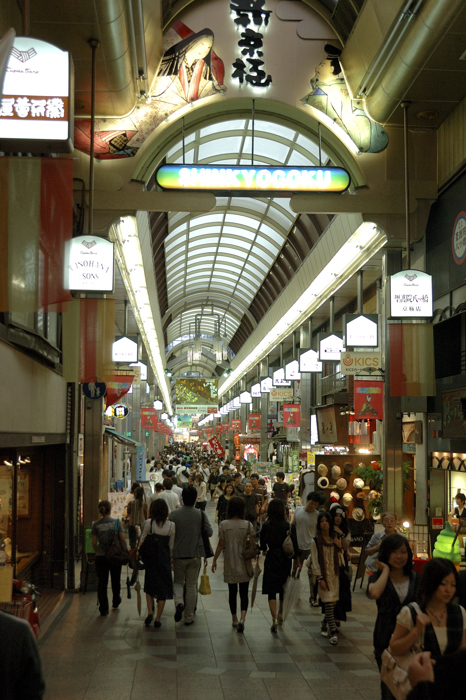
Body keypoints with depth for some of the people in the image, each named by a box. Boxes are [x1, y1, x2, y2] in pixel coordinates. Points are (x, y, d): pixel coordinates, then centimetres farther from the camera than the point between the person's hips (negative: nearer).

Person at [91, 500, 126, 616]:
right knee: (115, 580, 20)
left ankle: (103, 608, 3)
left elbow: (94, 543, -2)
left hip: (100, 557, 0)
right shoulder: (116, 522, -5)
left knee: (102, 583, 5)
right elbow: (122, 539, -7)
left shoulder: (96, 524, -3)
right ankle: (116, 601, 40)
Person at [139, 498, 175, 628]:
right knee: (163, 588, 9)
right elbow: (171, 545, 1)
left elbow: (142, 541, -4)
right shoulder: (171, 526, -6)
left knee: (149, 586, 17)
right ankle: (158, 618, 9)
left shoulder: (148, 523, -9)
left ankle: (150, 612, 1)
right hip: (164, 559, 0)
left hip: (150, 559, 0)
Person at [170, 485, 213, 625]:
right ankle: (189, 617, 15)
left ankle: (179, 602, -10)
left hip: (178, 554, 0)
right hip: (195, 555, 0)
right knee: (192, 586, 10)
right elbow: (209, 532, -6)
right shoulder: (201, 514, -8)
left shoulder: (174, 514, -9)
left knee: (178, 582, 19)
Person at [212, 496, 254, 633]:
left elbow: (221, 544, -3)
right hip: (244, 564, 0)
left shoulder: (223, 525, -6)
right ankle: (242, 618, -15)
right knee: (244, 592, 4)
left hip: (230, 564, 0)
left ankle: (234, 619, 23)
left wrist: (214, 560, 9)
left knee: (232, 592, 14)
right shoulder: (248, 525, -6)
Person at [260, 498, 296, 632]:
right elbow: (295, 545, -9)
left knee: (271, 592, 1)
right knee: (283, 588, 21)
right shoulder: (288, 526, -9)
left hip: (271, 561, -1)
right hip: (285, 561, 1)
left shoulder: (266, 526, -8)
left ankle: (274, 619, -13)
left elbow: (262, 544, 3)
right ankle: (280, 615, 37)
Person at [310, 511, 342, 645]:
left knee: (333, 602, 6)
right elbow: (315, 561, -7)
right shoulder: (315, 541, -5)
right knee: (328, 603, -11)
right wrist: (320, 578, -13)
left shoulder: (335, 539, 9)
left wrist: (339, 547, -3)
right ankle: (333, 633, -10)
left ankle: (324, 625, 27)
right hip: (324, 575, -5)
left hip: (334, 575, 5)